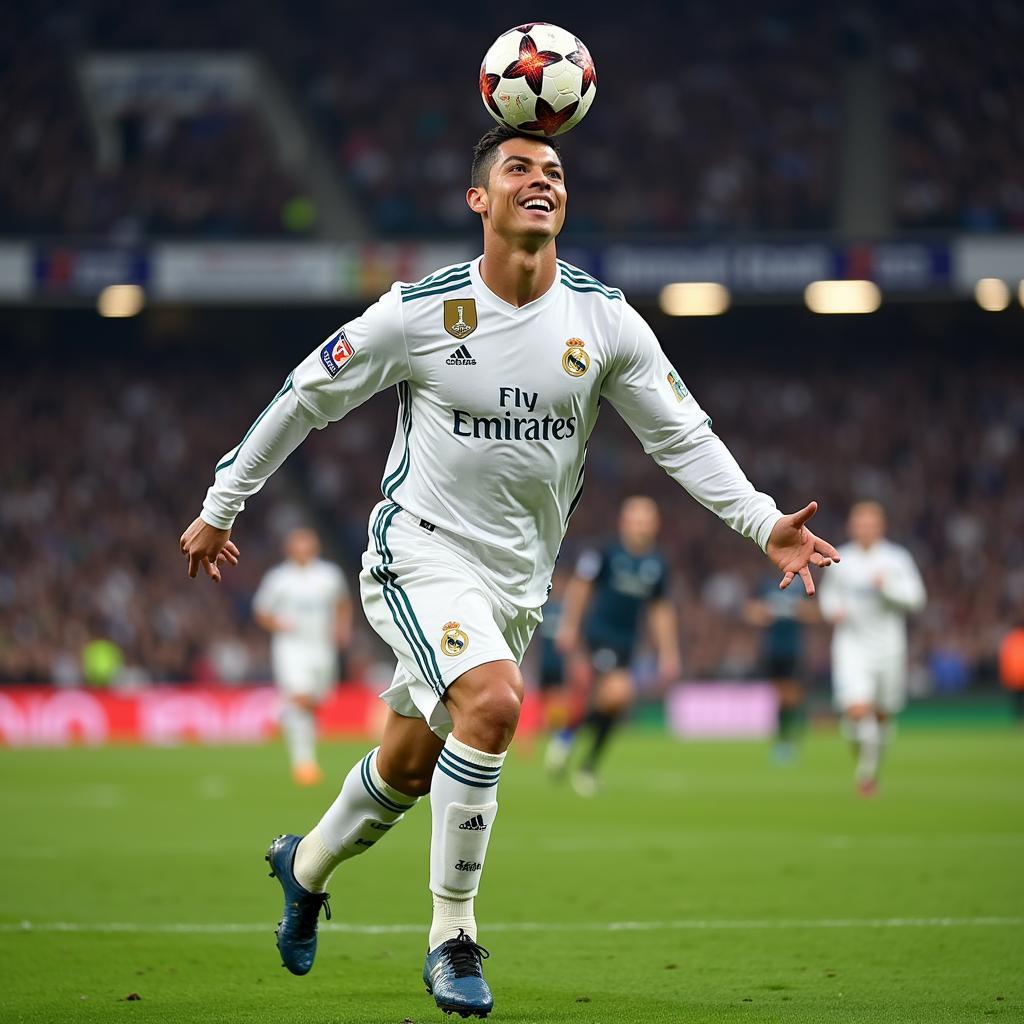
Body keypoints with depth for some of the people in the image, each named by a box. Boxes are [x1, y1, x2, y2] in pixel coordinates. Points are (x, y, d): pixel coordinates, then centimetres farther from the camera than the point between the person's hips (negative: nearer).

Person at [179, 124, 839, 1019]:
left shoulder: (605, 321, -4)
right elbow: (305, 399, -1)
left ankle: (306, 866, 45)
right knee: (493, 702, -29)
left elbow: (682, 435, 2)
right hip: (420, 552, -4)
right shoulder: (420, 310, -12)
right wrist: (221, 509, 3)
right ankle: (452, 937, -16)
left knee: (409, 769, 13)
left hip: (517, 578, 4)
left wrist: (766, 525, -11)